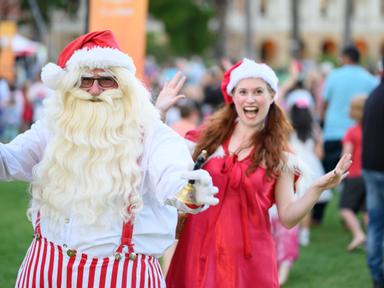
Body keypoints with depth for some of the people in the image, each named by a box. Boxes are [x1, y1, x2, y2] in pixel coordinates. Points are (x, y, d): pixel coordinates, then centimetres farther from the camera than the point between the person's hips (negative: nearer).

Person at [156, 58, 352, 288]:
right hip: (199, 250, 2)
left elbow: (287, 218, -3)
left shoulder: (278, 155, 1)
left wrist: (318, 188, -18)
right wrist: (159, 111, 1)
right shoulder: (209, 135, 5)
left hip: (247, 257, -1)